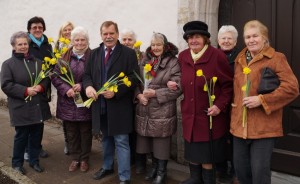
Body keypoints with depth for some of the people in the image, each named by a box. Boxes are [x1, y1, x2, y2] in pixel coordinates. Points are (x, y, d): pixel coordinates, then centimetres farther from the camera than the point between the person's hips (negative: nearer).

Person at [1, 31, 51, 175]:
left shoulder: (37, 62, 11)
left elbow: (47, 78, 11)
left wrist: (41, 86, -10)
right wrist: (25, 90, -19)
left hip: (38, 107, 4)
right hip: (21, 109, -4)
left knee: (36, 136, 12)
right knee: (21, 136, 7)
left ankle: (34, 161, 29)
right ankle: (17, 163, 26)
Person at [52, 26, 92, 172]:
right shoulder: (65, 56, 3)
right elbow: (55, 76, 1)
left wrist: (82, 85, -18)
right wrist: (66, 89, -14)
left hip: (85, 101, -2)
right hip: (68, 101, 2)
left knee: (85, 132, 10)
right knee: (71, 132, 12)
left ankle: (84, 159, 27)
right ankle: (75, 158, 28)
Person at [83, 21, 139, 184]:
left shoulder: (128, 53, -5)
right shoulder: (94, 53, 11)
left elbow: (134, 78, -11)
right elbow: (87, 74, 11)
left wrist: (116, 91, -22)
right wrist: (88, 86, -12)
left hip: (119, 106, -5)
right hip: (101, 105, 5)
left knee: (121, 142, 0)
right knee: (106, 139, 21)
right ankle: (107, 167, 40)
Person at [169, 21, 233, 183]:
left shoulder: (217, 56, -11)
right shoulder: (182, 56, 5)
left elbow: (228, 85, -8)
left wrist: (220, 105, -17)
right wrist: (175, 85, 0)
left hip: (210, 115, -5)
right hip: (189, 114, 5)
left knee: (207, 152, 4)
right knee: (191, 149, 16)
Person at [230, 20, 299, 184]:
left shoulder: (276, 58, -5)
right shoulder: (239, 59, 14)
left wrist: (261, 99, -20)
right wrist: (233, 103, 10)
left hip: (264, 127, -6)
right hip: (239, 125, 6)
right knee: (240, 169, 14)